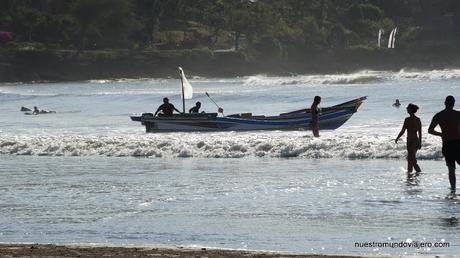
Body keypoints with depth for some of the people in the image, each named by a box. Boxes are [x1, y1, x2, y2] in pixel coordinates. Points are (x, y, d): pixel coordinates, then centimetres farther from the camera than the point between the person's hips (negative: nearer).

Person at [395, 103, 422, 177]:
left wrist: (397, 139, 3)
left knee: (413, 161, -7)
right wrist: (420, 143, 18)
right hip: (417, 141, 8)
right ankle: (409, 173, 32)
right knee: (410, 158, 22)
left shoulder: (408, 119, -14)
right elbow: (420, 132, 10)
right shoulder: (418, 119, 7)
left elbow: (402, 131, -11)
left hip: (411, 141, -8)